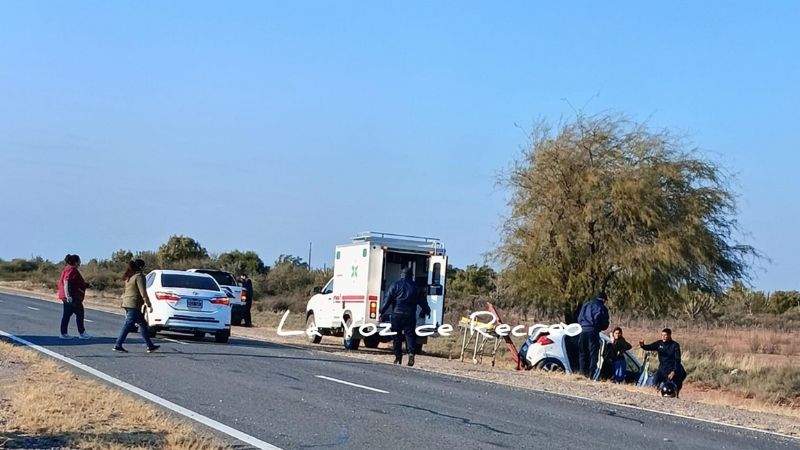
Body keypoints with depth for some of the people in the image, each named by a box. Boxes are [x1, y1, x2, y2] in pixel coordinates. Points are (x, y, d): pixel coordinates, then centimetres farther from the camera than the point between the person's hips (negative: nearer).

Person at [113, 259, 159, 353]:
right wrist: (149, 305, -11)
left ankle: (150, 346, 14)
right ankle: (118, 345, -12)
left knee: (142, 324, 12)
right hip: (134, 304, -10)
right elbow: (143, 292, -15)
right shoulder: (139, 276, -10)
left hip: (127, 303, 10)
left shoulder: (129, 277, 18)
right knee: (128, 324, -9)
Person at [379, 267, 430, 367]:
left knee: (397, 336, 8)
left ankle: (398, 357, 11)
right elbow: (422, 301, 15)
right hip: (410, 315, 1)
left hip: (397, 314, -1)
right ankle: (411, 353, -22)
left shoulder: (395, 285, 1)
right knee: (410, 335, 0)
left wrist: (382, 312, -3)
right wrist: (426, 310, 31)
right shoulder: (415, 287, 8)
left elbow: (388, 300, -5)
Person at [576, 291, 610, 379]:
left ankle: (583, 373, 13)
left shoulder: (586, 305, 16)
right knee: (593, 353, -2)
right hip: (593, 331, -4)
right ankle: (592, 374, -9)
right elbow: (605, 324, 6)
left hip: (583, 331, 4)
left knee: (583, 353, 13)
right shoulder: (602, 308, 4)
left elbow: (579, 319, 17)